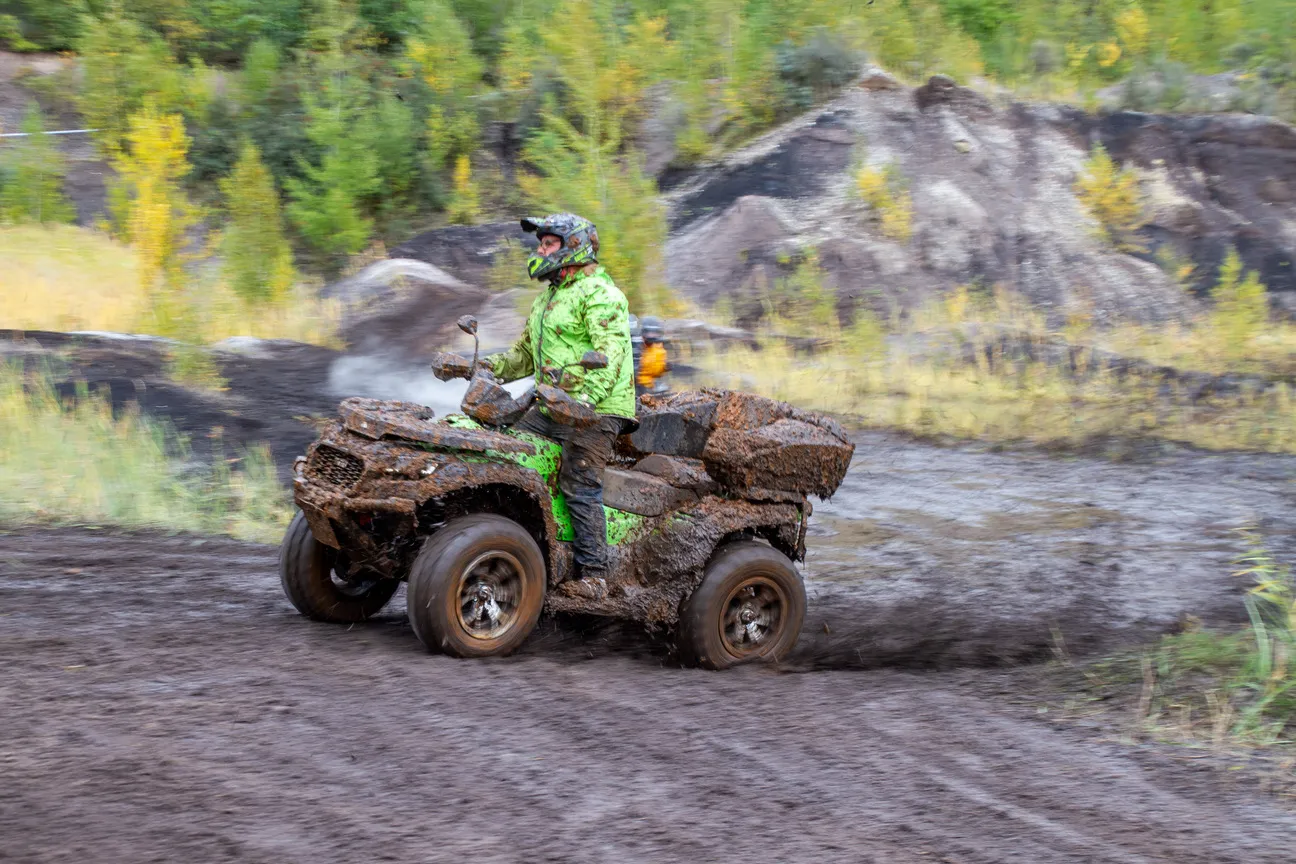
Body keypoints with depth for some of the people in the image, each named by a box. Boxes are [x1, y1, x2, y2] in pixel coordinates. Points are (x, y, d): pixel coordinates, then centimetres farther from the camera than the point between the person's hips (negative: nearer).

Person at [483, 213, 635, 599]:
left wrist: (586, 398, -37)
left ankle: (593, 575, -17)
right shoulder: (548, 297, 23)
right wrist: (483, 368, 12)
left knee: (580, 485, -17)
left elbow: (610, 355, -21)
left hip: (597, 408, -10)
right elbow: (524, 354, 29)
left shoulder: (599, 294, -9)